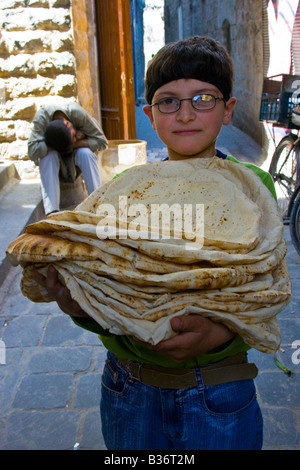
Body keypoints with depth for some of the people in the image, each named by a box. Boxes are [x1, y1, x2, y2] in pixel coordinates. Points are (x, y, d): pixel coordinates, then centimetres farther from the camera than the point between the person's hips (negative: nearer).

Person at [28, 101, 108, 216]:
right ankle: (51, 211, -42)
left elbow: (101, 142, -23)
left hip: (76, 152, 1)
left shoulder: (78, 113, -29)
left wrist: (73, 144, -32)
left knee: (86, 153, -33)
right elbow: (33, 152, -39)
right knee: (47, 156, -35)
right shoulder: (41, 117, -30)